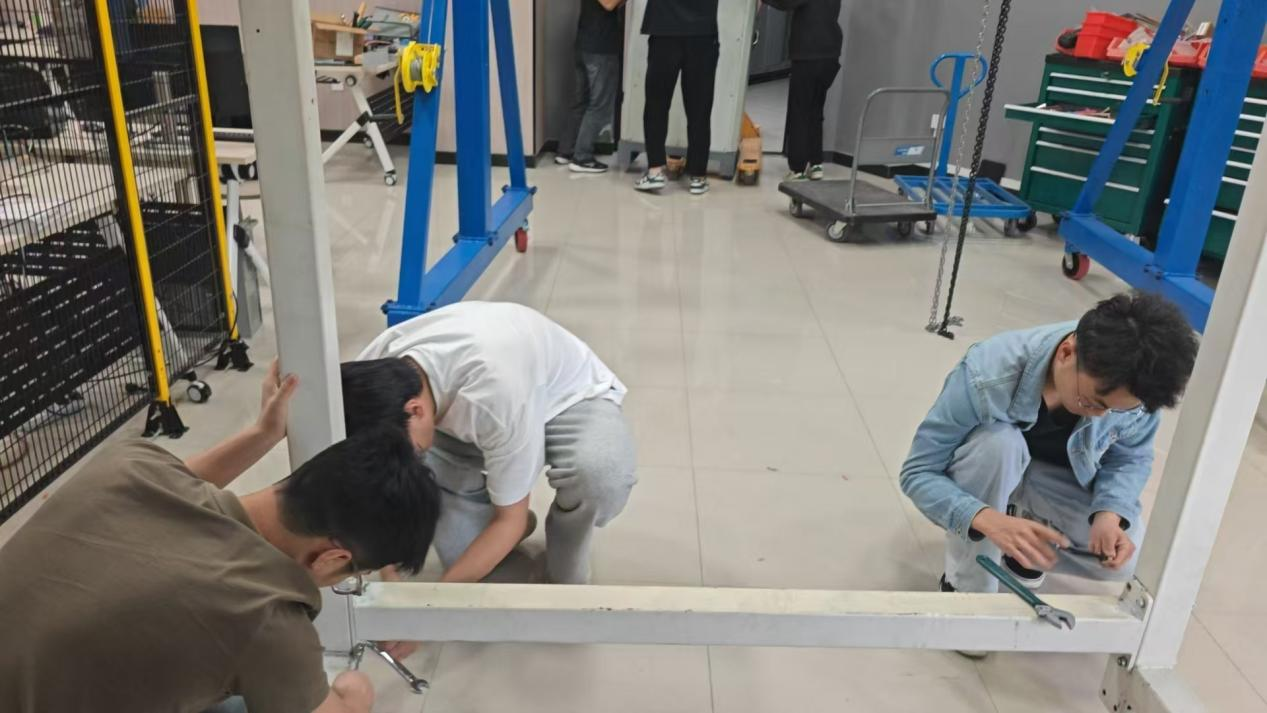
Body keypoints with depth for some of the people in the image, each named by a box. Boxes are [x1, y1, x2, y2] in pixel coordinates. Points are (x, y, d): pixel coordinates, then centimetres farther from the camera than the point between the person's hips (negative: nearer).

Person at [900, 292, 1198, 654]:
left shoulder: (1131, 387, -27)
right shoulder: (987, 377, -38)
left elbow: (1132, 458, -9)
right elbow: (917, 473, -32)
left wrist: (1110, 513, -30)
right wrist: (989, 520, -49)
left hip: (1054, 481, 3)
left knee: (1125, 556, -21)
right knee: (998, 442, -37)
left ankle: (1023, 542, 10)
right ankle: (966, 588, -17)